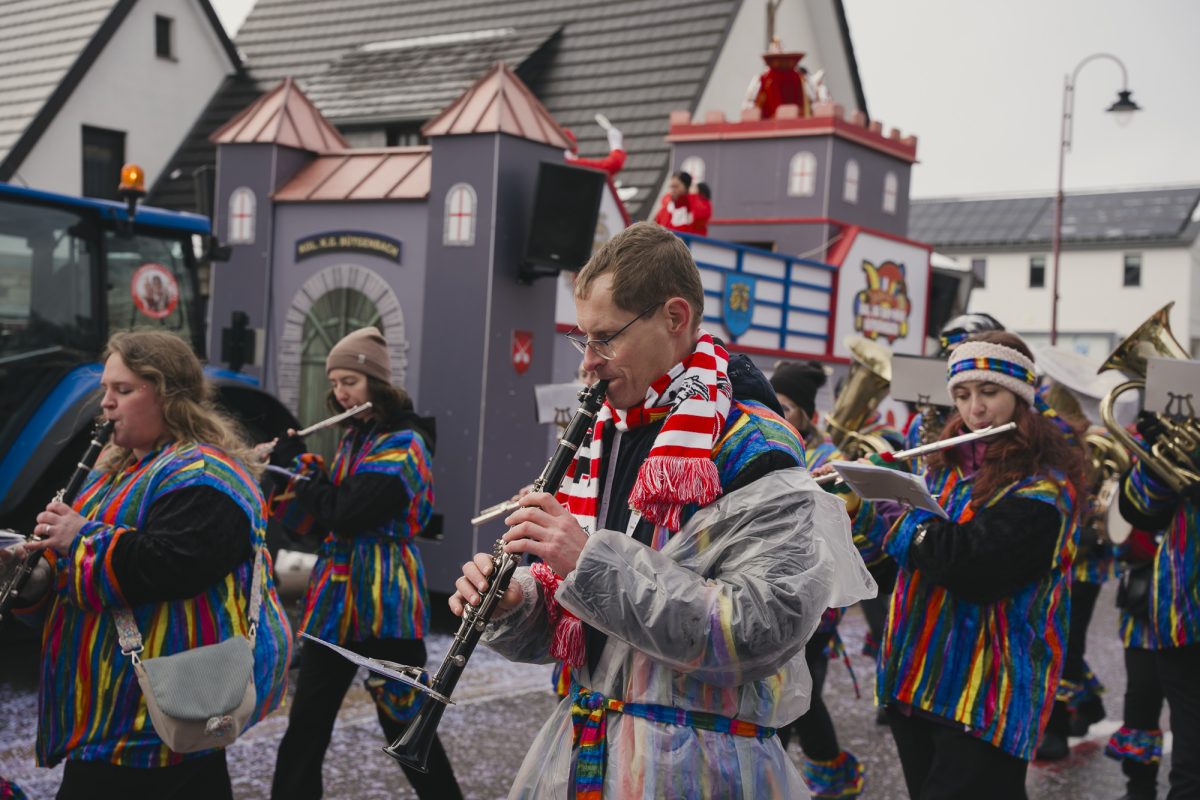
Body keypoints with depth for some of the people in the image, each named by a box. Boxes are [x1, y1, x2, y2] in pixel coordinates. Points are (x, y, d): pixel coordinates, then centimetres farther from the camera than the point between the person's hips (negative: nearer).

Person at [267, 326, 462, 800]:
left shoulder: (404, 443, -12)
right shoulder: (352, 437, 12)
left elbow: (345, 515, -21)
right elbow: (319, 522, 13)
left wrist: (299, 464, -8)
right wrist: (285, 470, 0)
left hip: (383, 607, -7)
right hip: (334, 603, 8)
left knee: (403, 726, 3)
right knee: (305, 729, 8)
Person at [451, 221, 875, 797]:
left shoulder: (753, 459, -14)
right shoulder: (602, 442, 9)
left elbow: (762, 633, -25)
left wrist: (594, 558, -25)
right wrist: (512, 604, -6)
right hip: (579, 750, 6)